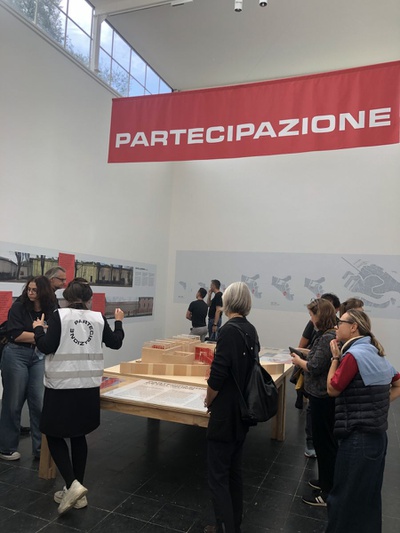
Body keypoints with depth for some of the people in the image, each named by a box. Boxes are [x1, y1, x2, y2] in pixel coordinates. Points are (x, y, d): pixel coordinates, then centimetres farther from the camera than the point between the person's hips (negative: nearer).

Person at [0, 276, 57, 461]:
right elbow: (15, 334, -15)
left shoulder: (51, 310, 0)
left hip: (39, 357, 3)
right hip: (16, 355, -2)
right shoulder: (18, 307, -7)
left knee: (39, 402, 3)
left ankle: (40, 448, 17)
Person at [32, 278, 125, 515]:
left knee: (55, 435, 13)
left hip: (61, 386, -3)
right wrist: (119, 322, 28)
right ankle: (78, 492, 23)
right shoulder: (98, 318, 1)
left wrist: (38, 328, 6)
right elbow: (116, 343, 12)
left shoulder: (59, 315, -7)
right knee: (78, 435, 18)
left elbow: (47, 347, -12)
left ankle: (73, 485, 0)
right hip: (88, 387, 4)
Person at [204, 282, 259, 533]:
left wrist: (209, 400, -4)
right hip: (243, 410, 8)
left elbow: (218, 375, -22)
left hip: (226, 413, -8)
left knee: (218, 475, 5)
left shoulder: (229, 330, -20)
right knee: (234, 471, 21)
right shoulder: (251, 330, 4)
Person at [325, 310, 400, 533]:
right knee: (368, 496, 23)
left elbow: (333, 389, -13)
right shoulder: (376, 353, 9)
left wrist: (335, 357, -5)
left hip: (359, 438, -9)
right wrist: (379, 403, 10)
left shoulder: (354, 354, -19)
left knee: (345, 497, 6)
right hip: (377, 435, 9)